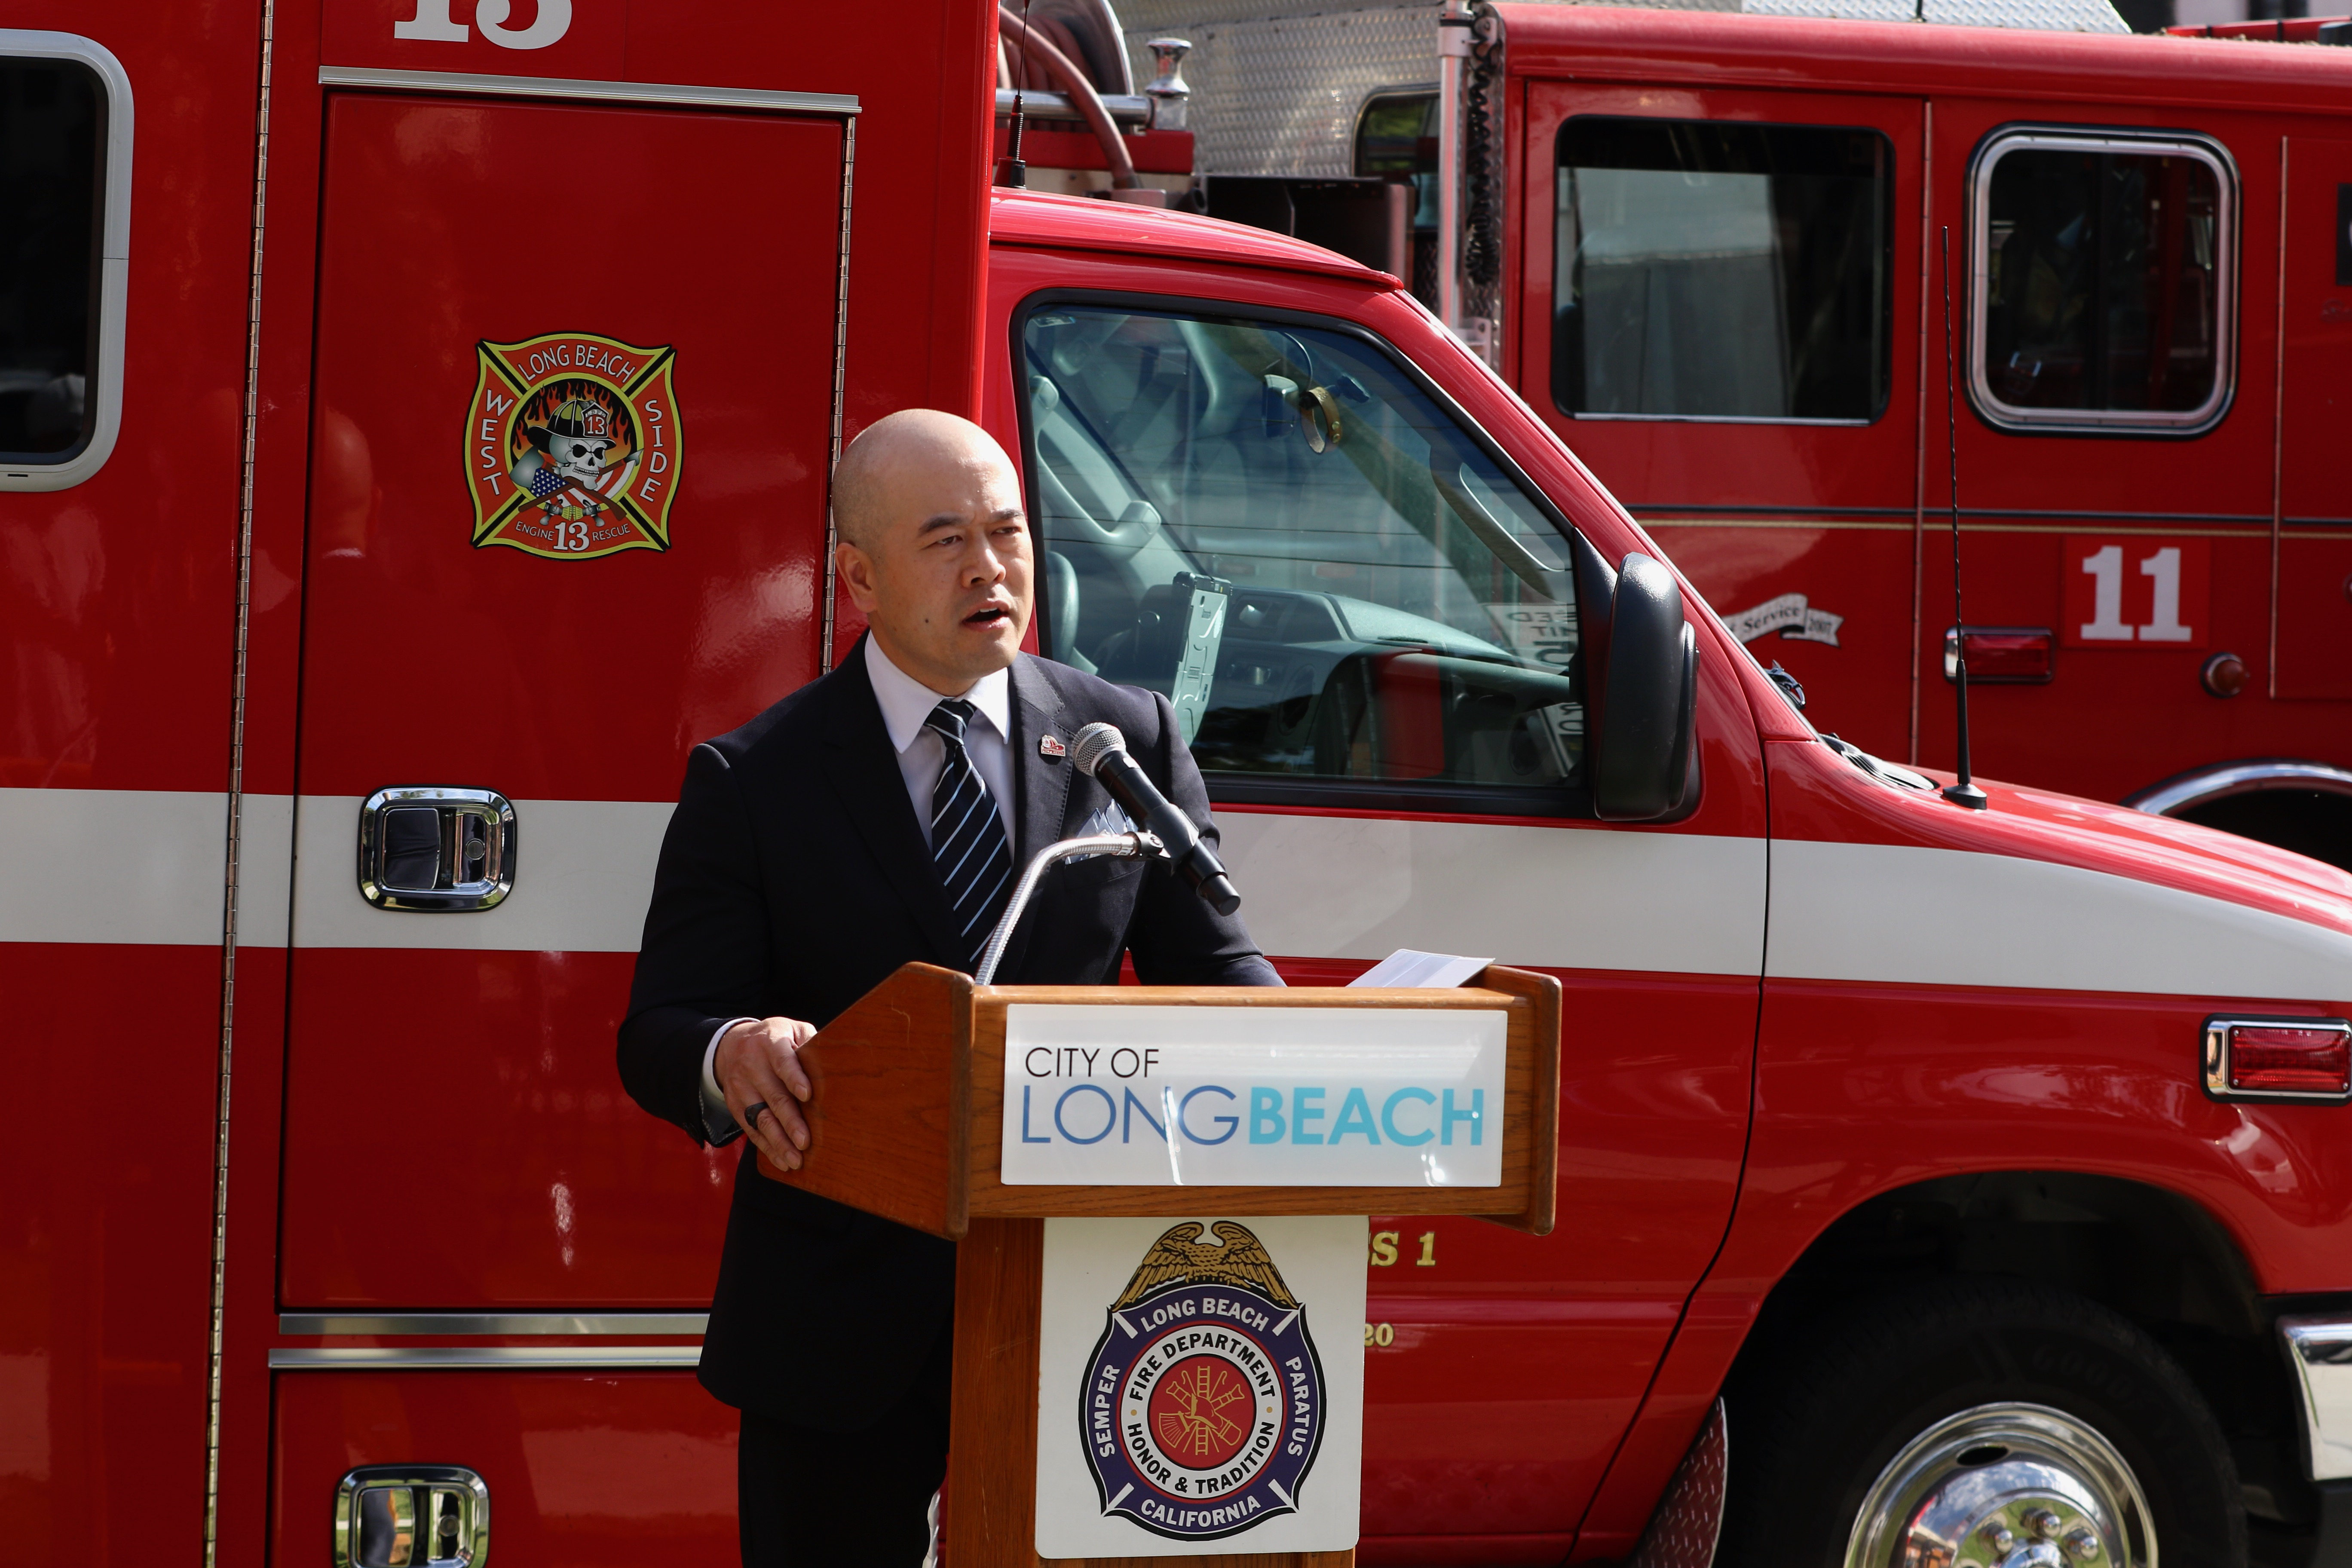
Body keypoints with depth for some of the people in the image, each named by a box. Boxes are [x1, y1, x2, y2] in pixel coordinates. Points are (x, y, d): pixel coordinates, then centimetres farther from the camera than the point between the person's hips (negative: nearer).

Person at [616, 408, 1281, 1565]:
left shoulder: (1129, 742, 6)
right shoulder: (752, 781, -1)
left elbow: (1210, 970, 6)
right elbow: (660, 1035, -5)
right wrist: (732, 1058, -30)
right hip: (840, 1330, -1)